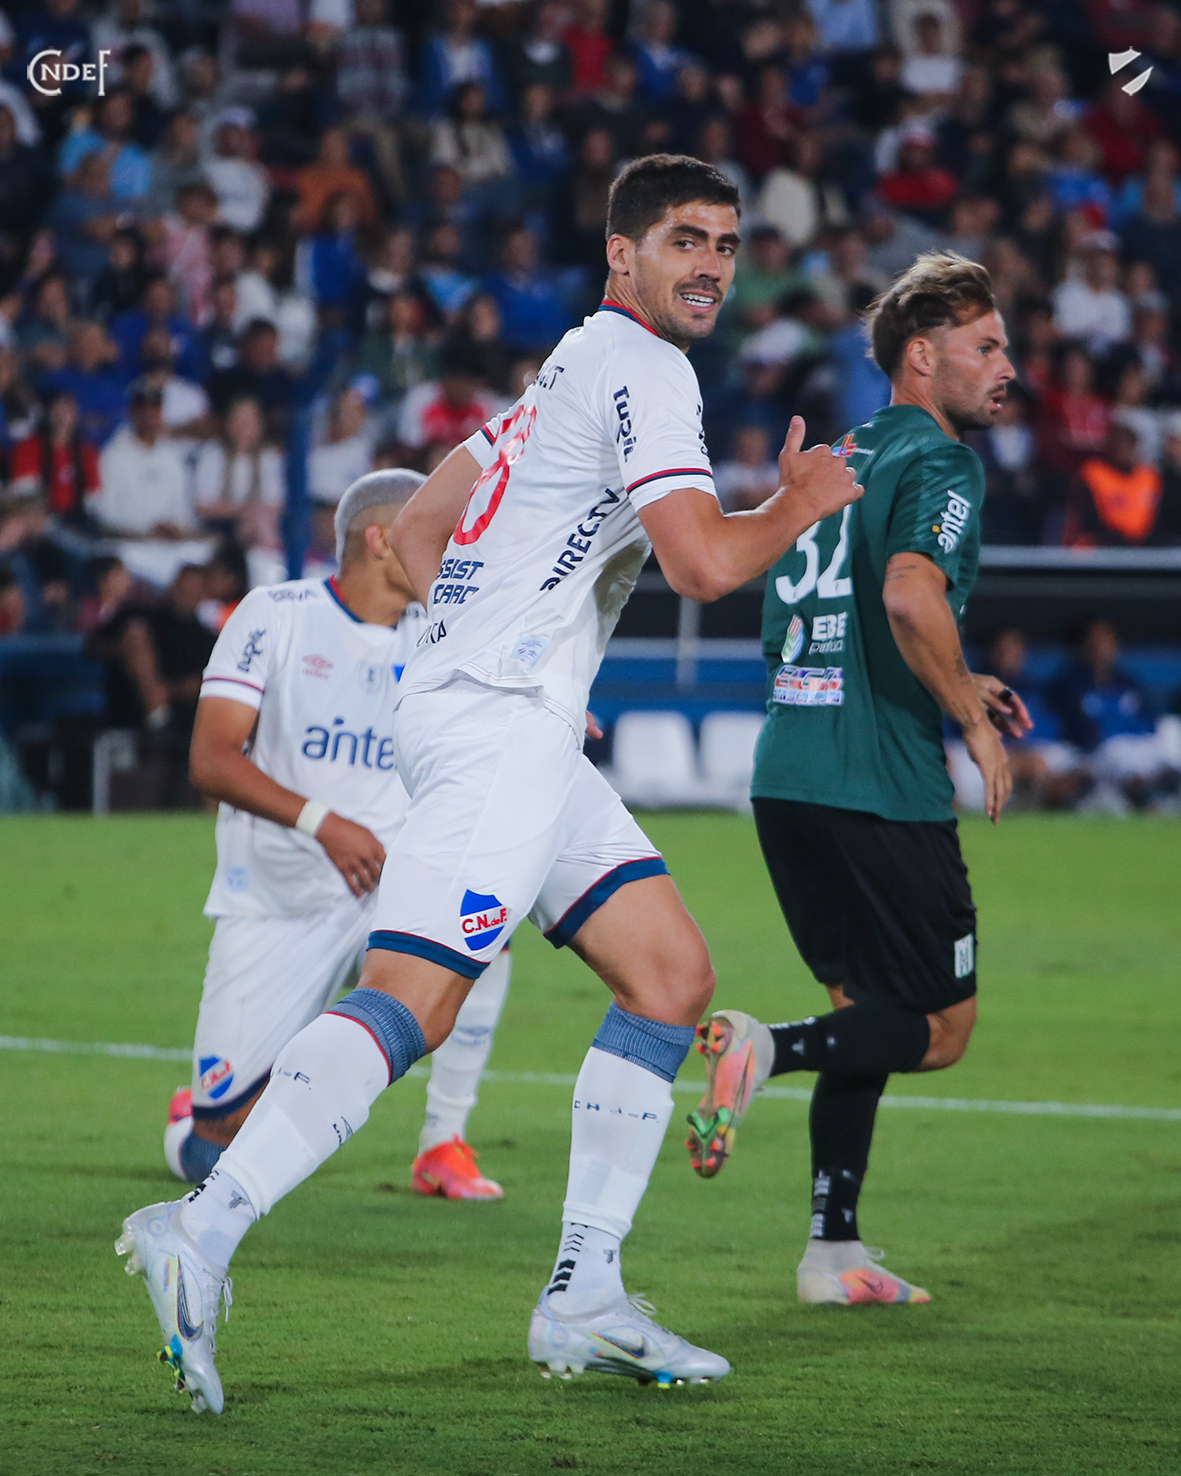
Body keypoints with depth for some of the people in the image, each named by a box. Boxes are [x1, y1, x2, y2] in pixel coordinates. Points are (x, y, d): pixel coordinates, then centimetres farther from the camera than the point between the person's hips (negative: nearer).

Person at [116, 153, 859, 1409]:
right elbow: (704, 562, -17)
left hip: (525, 731, 10)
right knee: (412, 998, -21)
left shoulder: (576, 369, 23)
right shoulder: (641, 370, -7)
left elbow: (415, 528, 27)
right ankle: (202, 1232, -29)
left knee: (671, 974, 8)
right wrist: (799, 507, 0)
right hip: (497, 724, -10)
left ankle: (582, 1299, 6)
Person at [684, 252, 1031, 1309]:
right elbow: (910, 594, -26)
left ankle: (833, 1251, 11)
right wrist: (974, 719, -14)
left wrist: (952, 688, 26)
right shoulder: (941, 463, -7)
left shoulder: (841, 459, 20)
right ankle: (768, 1048, -21)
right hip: (881, 787, -8)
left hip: (789, 776, 8)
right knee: (940, 1027, 1)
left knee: (869, 1009, 17)